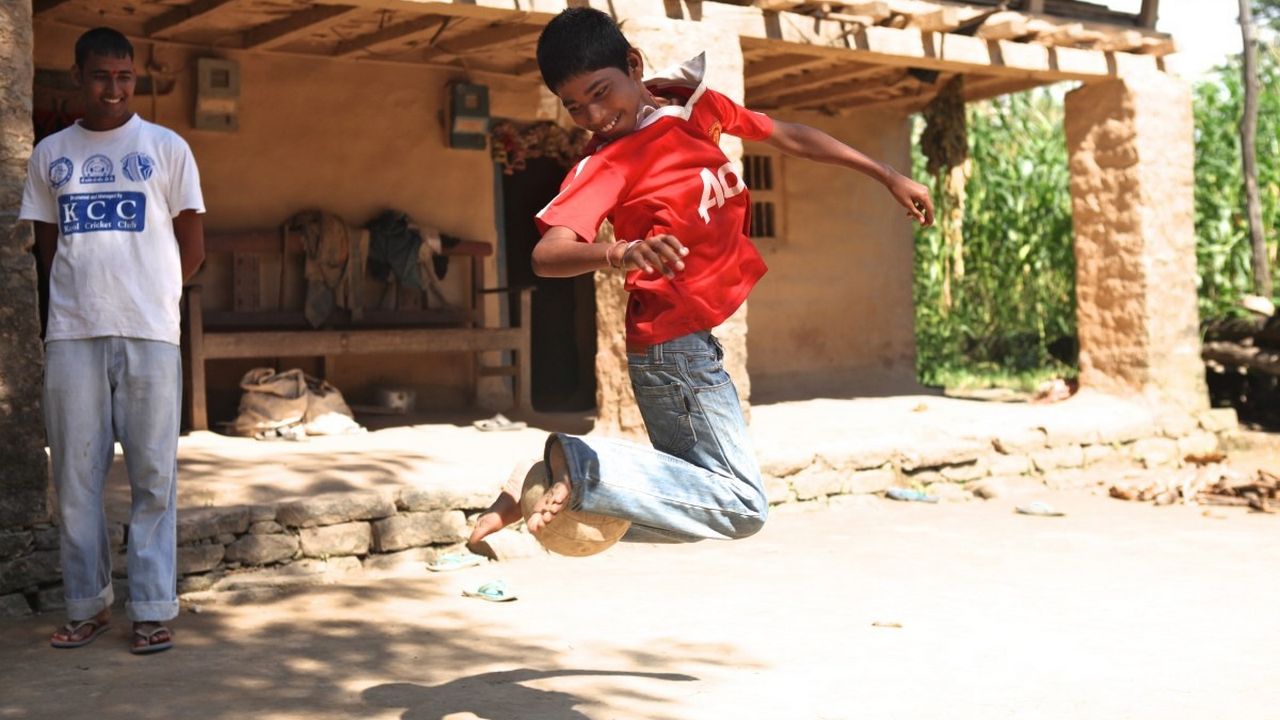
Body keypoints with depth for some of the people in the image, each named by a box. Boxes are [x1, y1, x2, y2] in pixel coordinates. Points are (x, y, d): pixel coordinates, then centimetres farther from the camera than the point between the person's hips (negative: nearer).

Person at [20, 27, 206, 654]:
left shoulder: (166, 148, 6)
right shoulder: (50, 154, 12)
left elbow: (192, 247, 8)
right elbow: (46, 245, 16)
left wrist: (148, 296, 5)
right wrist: (83, 296, 6)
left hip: (149, 334, -2)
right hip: (71, 336, 2)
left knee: (153, 477, -1)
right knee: (75, 478, 4)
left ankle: (152, 610, 5)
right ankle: (86, 605, 15)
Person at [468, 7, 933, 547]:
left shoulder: (694, 103, 3)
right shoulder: (606, 164, -17)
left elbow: (788, 137, 15)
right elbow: (547, 254, -32)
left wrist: (888, 177, 20)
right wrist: (620, 253, -53)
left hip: (694, 337, 8)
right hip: (672, 344, -8)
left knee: (695, 484, 15)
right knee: (741, 506, -9)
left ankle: (544, 488, 10)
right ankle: (578, 464, -12)